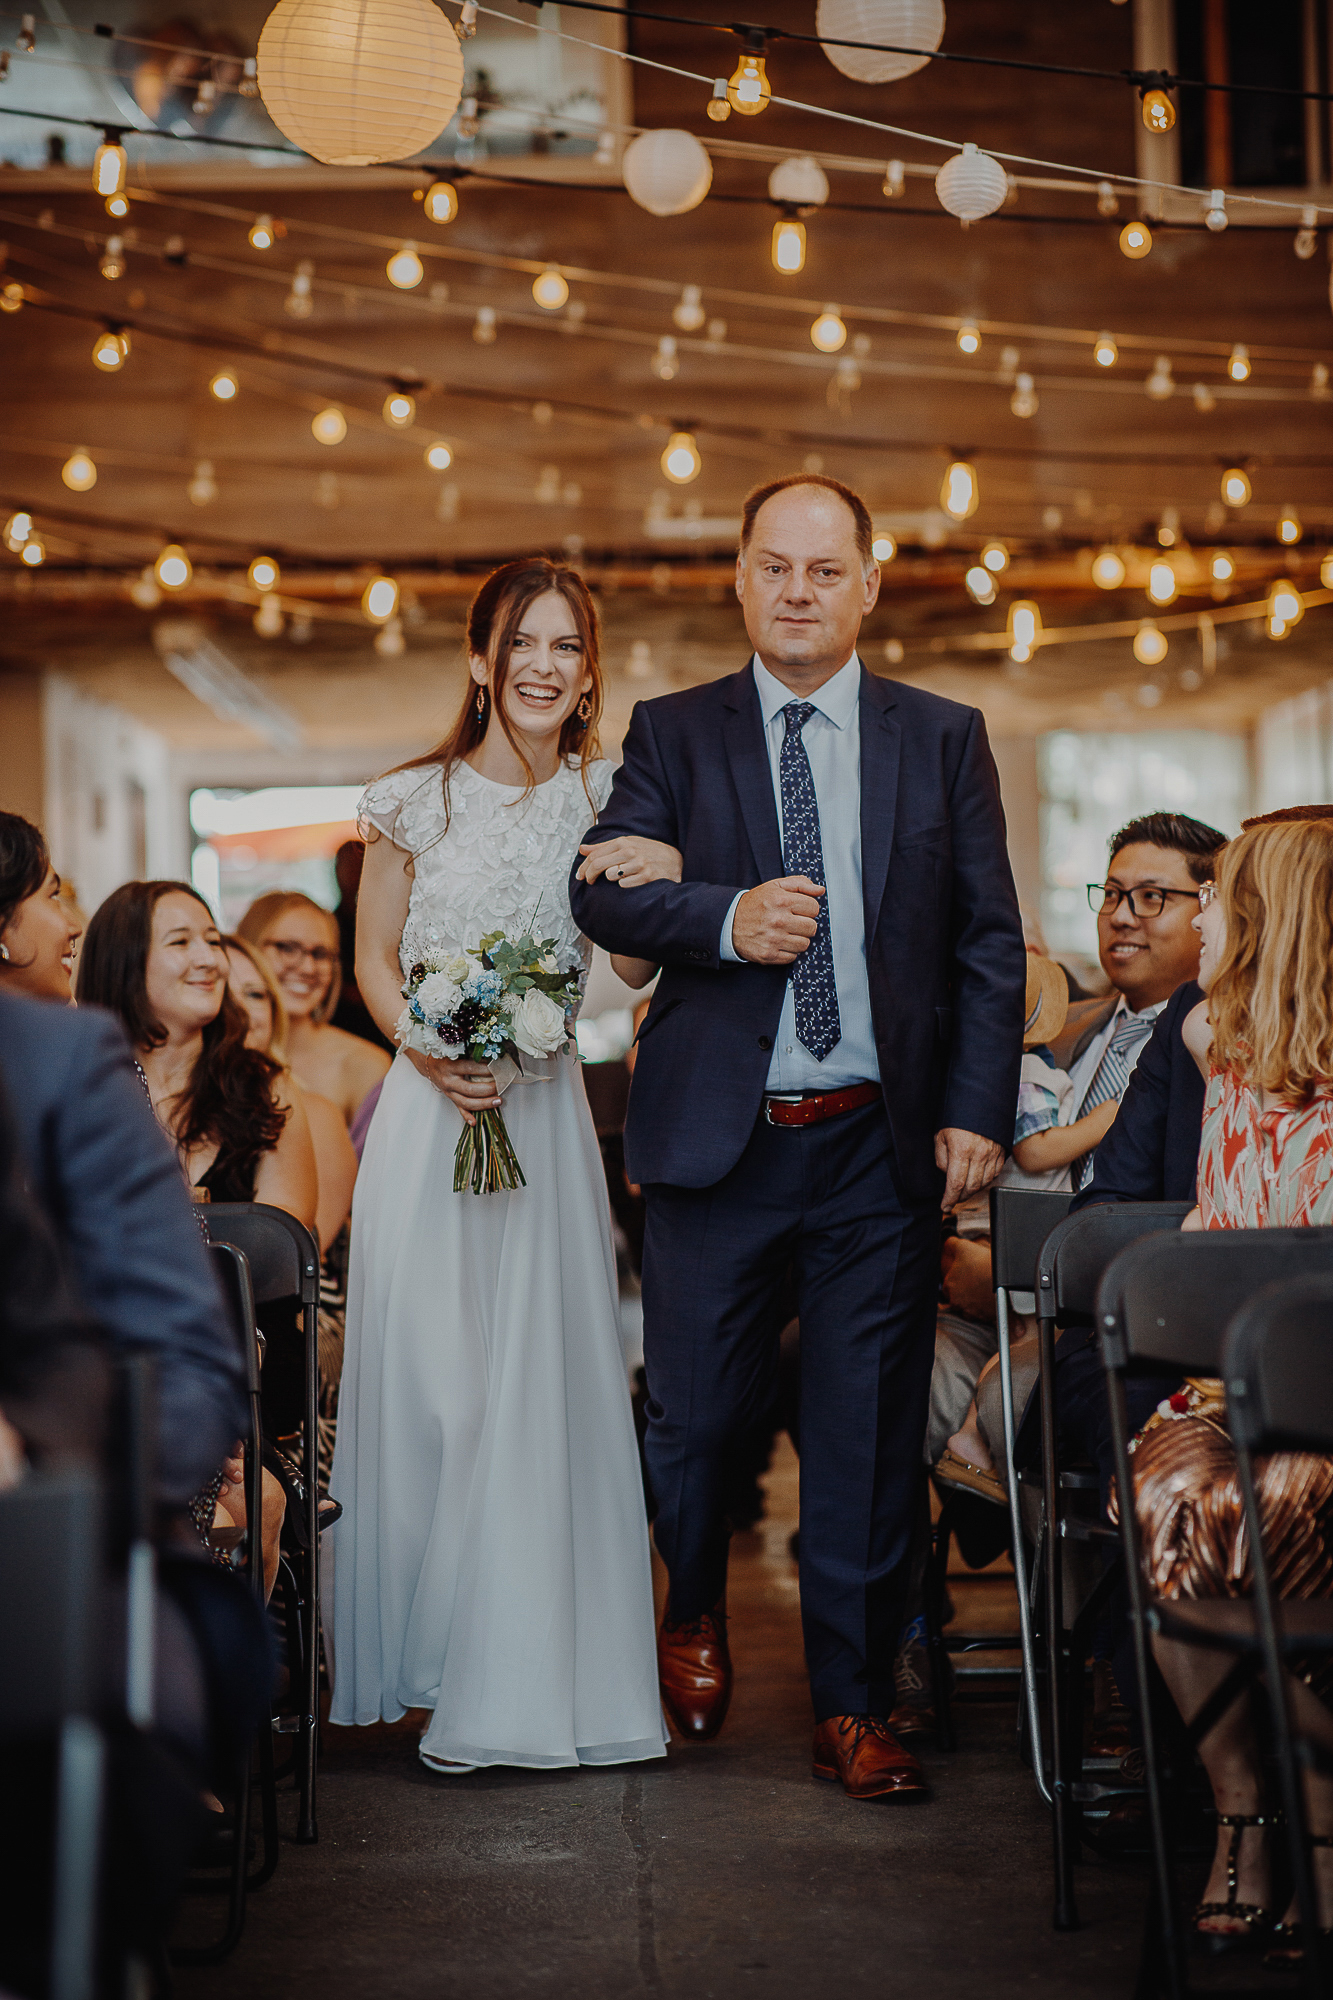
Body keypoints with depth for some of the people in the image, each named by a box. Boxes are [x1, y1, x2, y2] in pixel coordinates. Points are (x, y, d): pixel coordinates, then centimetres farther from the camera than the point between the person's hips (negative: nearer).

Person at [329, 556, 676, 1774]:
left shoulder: (607, 801, 5)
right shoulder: (415, 801, 2)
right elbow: (375, 960, 9)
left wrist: (660, 886, -13)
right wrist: (434, 1052, -9)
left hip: (546, 1117, 1)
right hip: (428, 1113, -1)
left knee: (540, 1383, 0)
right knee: (420, 1378, 1)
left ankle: (524, 1678, 10)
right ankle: (421, 1659, 14)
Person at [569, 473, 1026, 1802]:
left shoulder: (943, 740, 9)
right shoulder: (673, 734, 8)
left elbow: (989, 941, 6)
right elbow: (600, 891, -2)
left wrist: (977, 1112, -4)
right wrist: (727, 917, -19)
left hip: (882, 1145, 0)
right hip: (716, 1140, 0)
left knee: (868, 1436, 3)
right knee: (694, 1410, 6)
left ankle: (851, 1710, 16)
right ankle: (696, 1614, 36)